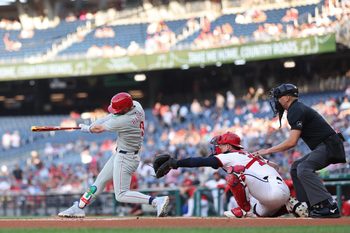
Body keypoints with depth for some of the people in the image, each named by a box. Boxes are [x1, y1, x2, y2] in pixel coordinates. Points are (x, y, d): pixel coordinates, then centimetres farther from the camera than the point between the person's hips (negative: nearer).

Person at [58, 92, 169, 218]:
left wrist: (86, 128, 5)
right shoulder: (135, 105, -7)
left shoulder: (124, 121, -30)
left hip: (125, 158, -10)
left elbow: (99, 129, -15)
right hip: (120, 154, 10)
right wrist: (96, 122, -2)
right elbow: (113, 116, 9)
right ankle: (78, 208, 26)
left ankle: (157, 201, -15)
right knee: (101, 179, 17)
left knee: (121, 195, -7)